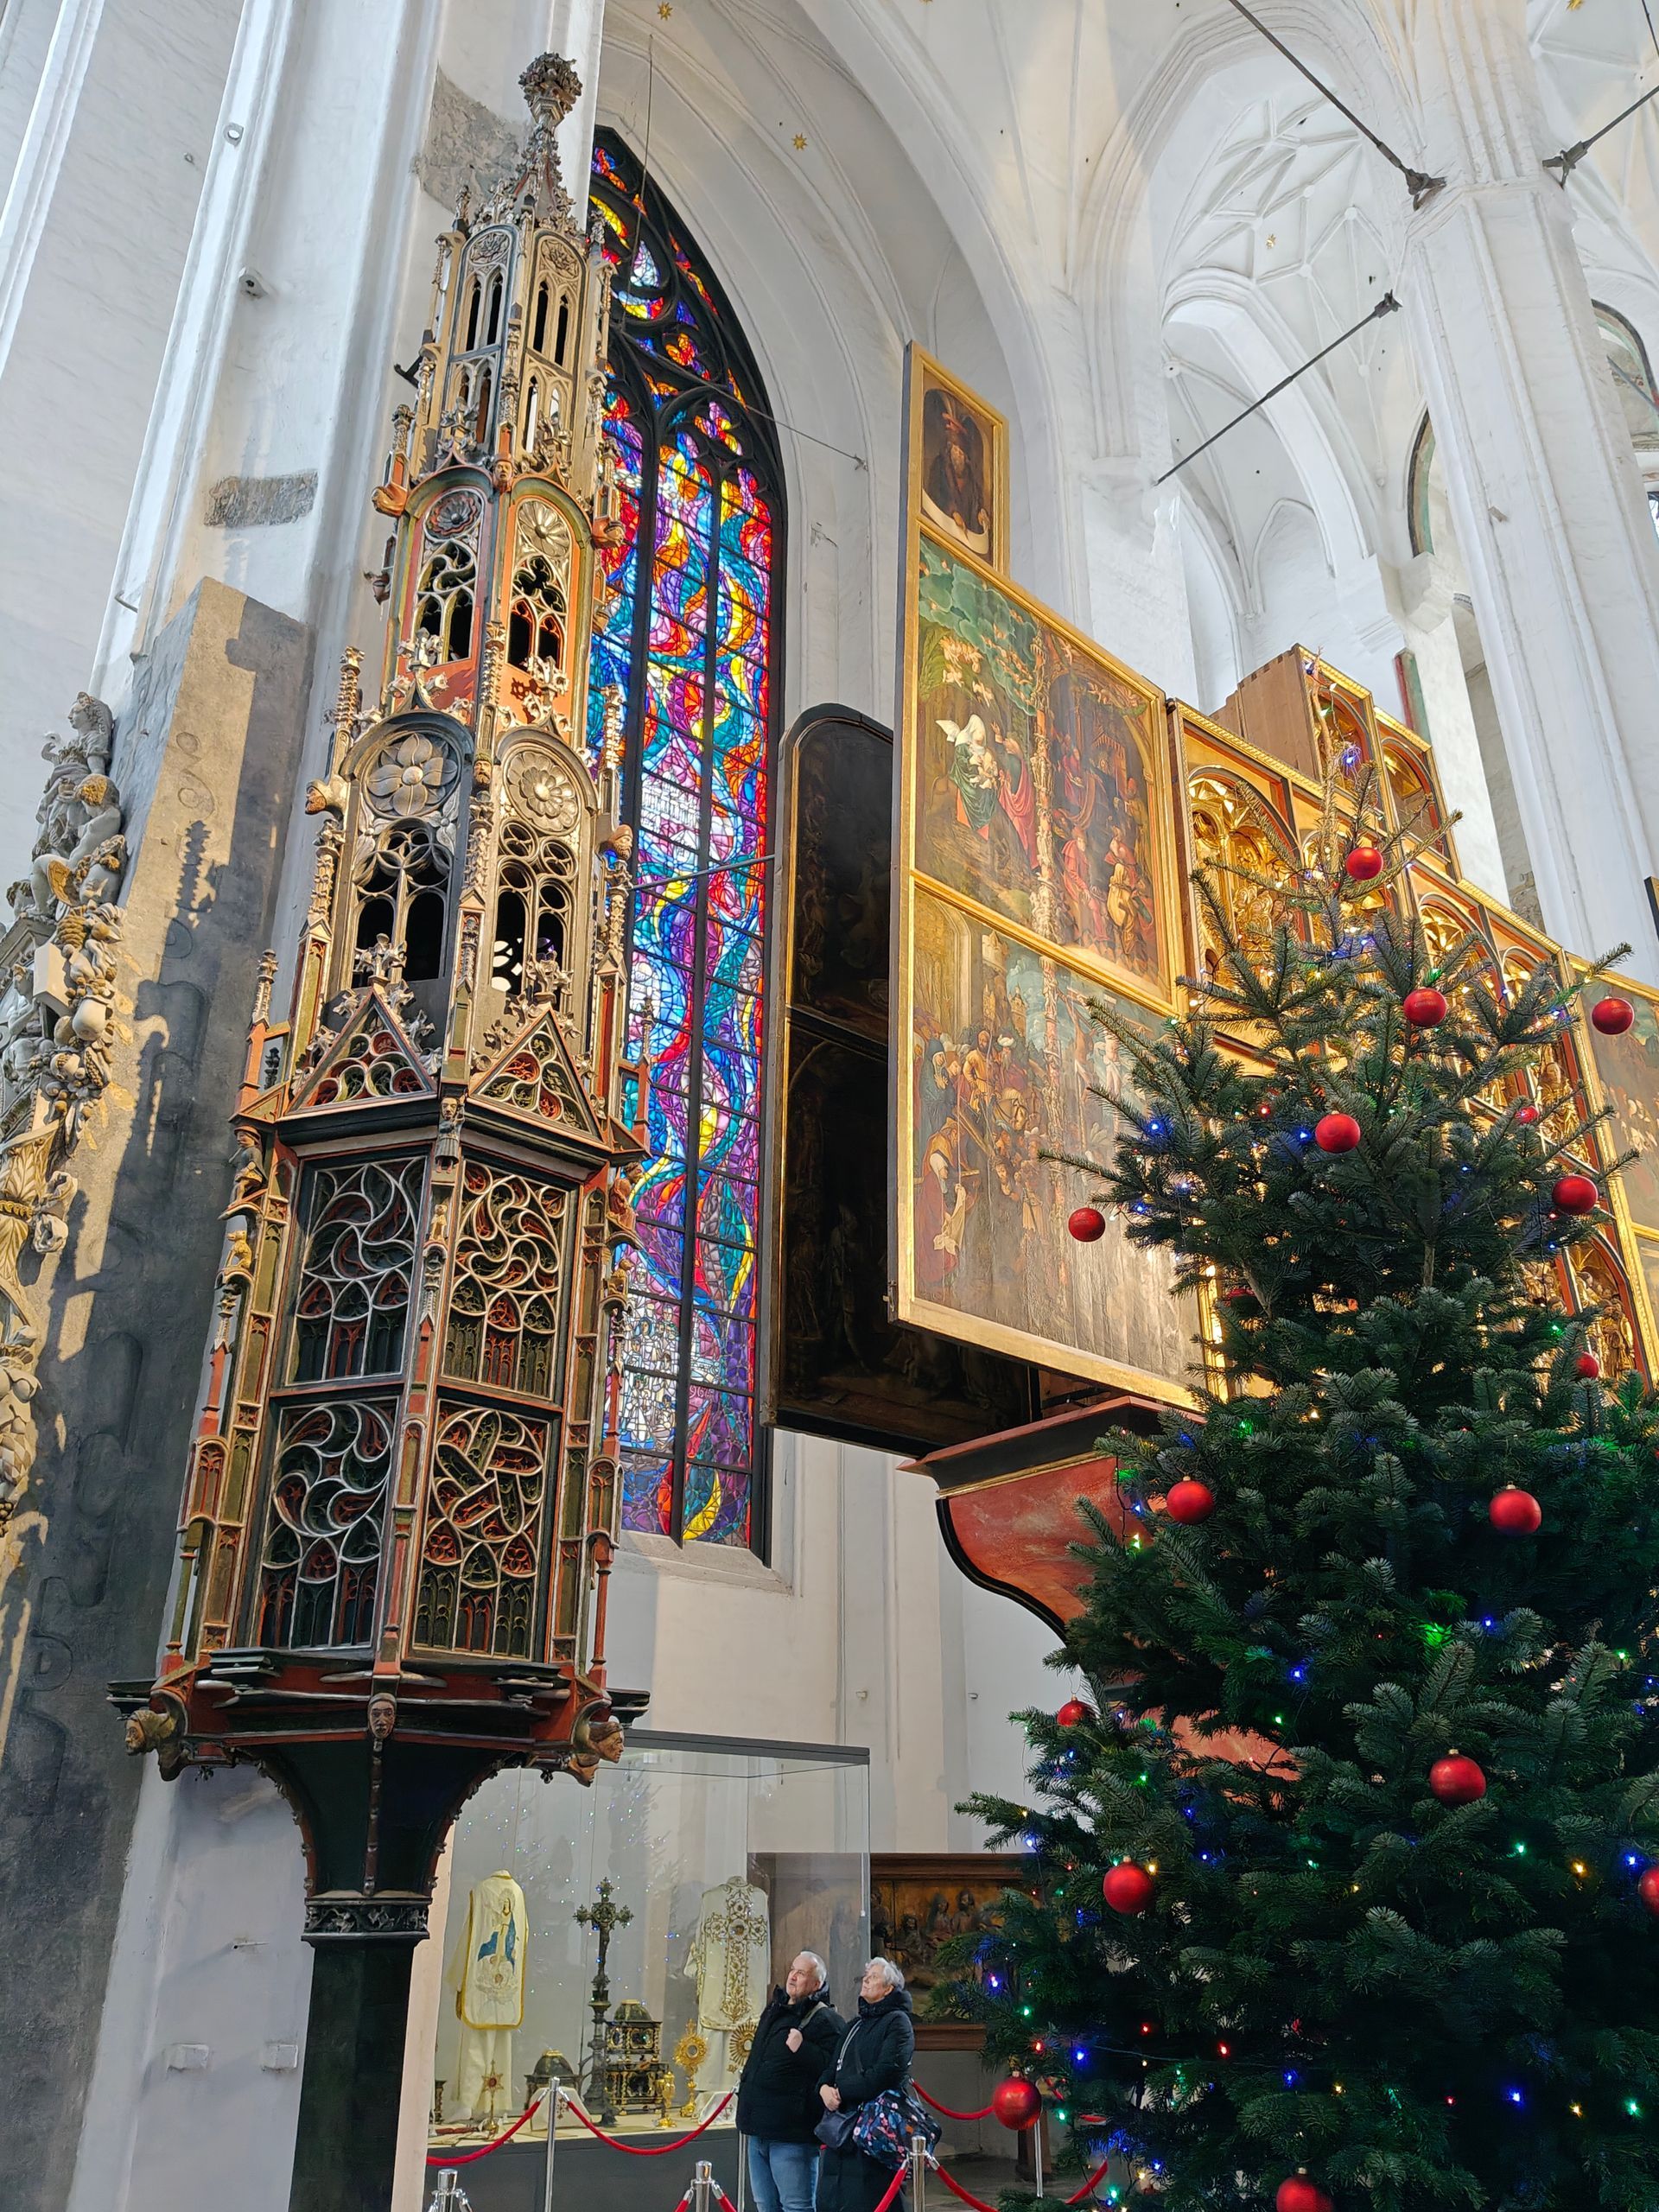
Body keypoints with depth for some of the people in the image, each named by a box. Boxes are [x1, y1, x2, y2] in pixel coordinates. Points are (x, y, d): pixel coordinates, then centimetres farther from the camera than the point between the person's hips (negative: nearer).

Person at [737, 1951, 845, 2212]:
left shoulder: (825, 2020, -11)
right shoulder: (774, 2011, 17)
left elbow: (834, 2068, -22)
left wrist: (802, 2049, -29)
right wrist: (746, 2077, 26)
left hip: (791, 2133, -9)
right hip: (759, 2130, 9)